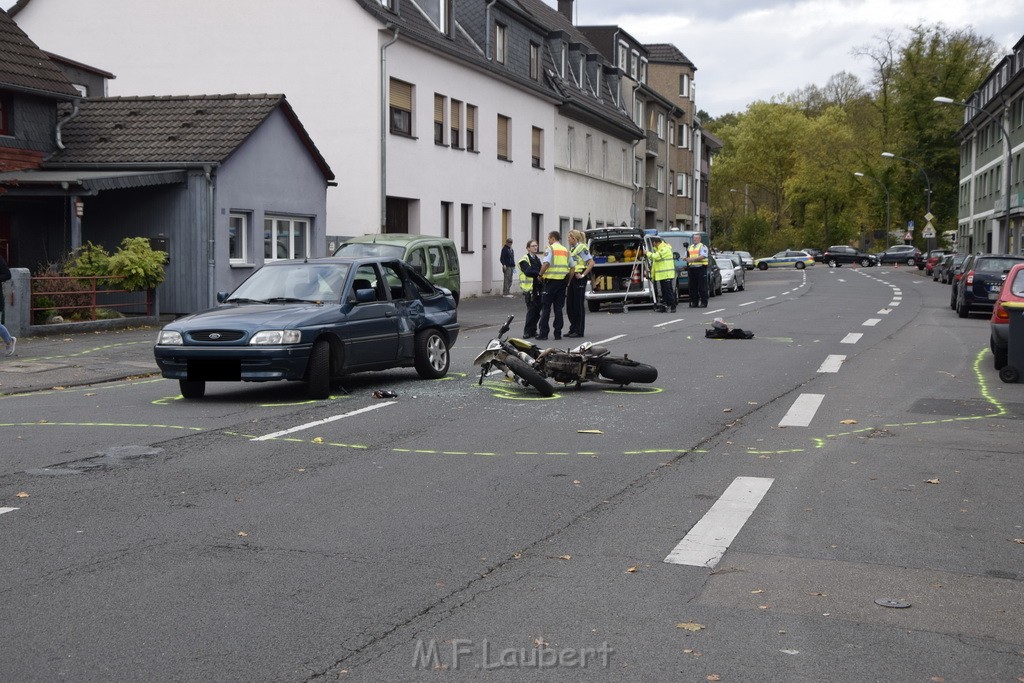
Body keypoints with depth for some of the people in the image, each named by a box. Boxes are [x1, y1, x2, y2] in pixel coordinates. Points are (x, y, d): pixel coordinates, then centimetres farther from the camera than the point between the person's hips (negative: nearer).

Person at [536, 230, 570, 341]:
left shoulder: (550, 248, -6)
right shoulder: (566, 250, 14)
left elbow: (546, 264, -18)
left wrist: (540, 275, -6)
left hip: (551, 280, -5)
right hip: (562, 280, 6)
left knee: (546, 307, -1)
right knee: (558, 308, 8)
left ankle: (543, 333, -4)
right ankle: (558, 333, 6)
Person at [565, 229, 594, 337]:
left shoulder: (581, 248, -10)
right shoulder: (572, 249, 17)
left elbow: (591, 263, -17)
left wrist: (583, 275, -18)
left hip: (579, 279, -9)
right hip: (572, 279, 9)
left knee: (578, 305, -4)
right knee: (569, 304, 10)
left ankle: (579, 331, 1)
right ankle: (573, 329, 18)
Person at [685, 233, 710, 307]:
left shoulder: (703, 247, 0)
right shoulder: (689, 247, 21)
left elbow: (703, 256, -14)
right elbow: (686, 257, 24)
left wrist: (692, 259, -20)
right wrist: (687, 259, -1)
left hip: (700, 268, -6)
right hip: (691, 268, 6)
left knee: (702, 287, -6)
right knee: (692, 287, 5)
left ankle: (703, 303, -4)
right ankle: (694, 302, 10)